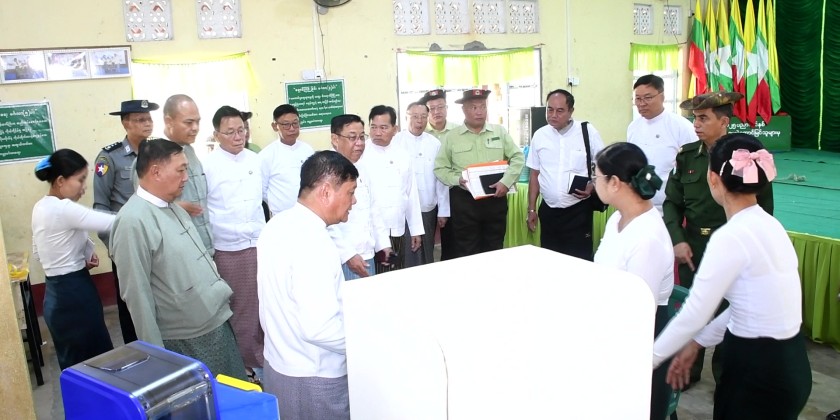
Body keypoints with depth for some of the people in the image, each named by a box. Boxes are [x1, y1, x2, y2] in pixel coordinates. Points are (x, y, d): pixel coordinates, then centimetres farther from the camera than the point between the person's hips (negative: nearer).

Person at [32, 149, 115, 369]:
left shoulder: (41, 207, 8)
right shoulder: (63, 209, -21)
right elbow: (114, 223, -27)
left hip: (57, 293, 10)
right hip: (73, 294, -10)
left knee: (74, 364, 18)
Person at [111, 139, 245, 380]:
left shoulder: (174, 208, 7)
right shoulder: (134, 221, -20)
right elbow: (137, 294, -19)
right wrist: (156, 353, -15)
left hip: (218, 322, 8)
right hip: (187, 340, -8)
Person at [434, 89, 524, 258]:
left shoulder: (499, 132, 7)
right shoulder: (451, 137, 3)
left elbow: (517, 157, 6)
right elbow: (440, 168, 4)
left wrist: (506, 182, -9)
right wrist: (457, 180, -14)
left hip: (495, 198, 2)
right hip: (464, 200, -1)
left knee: (494, 251, 10)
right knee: (467, 253, 4)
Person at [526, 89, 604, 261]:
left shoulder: (588, 132, -6)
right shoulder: (540, 135, 3)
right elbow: (535, 175, 9)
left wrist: (592, 187, -18)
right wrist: (531, 209, 8)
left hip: (578, 211, -3)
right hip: (549, 211, 3)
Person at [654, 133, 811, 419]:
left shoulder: (731, 236, -23)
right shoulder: (767, 225, 3)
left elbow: (693, 316, -17)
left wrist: (647, 360, -4)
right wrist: (696, 344, 15)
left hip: (760, 371, -8)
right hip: (783, 362, 8)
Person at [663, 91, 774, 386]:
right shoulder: (687, 155, 0)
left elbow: (764, 209, -3)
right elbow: (672, 202, 3)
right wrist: (678, 240, -8)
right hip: (692, 245, 3)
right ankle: (688, 369, 32)